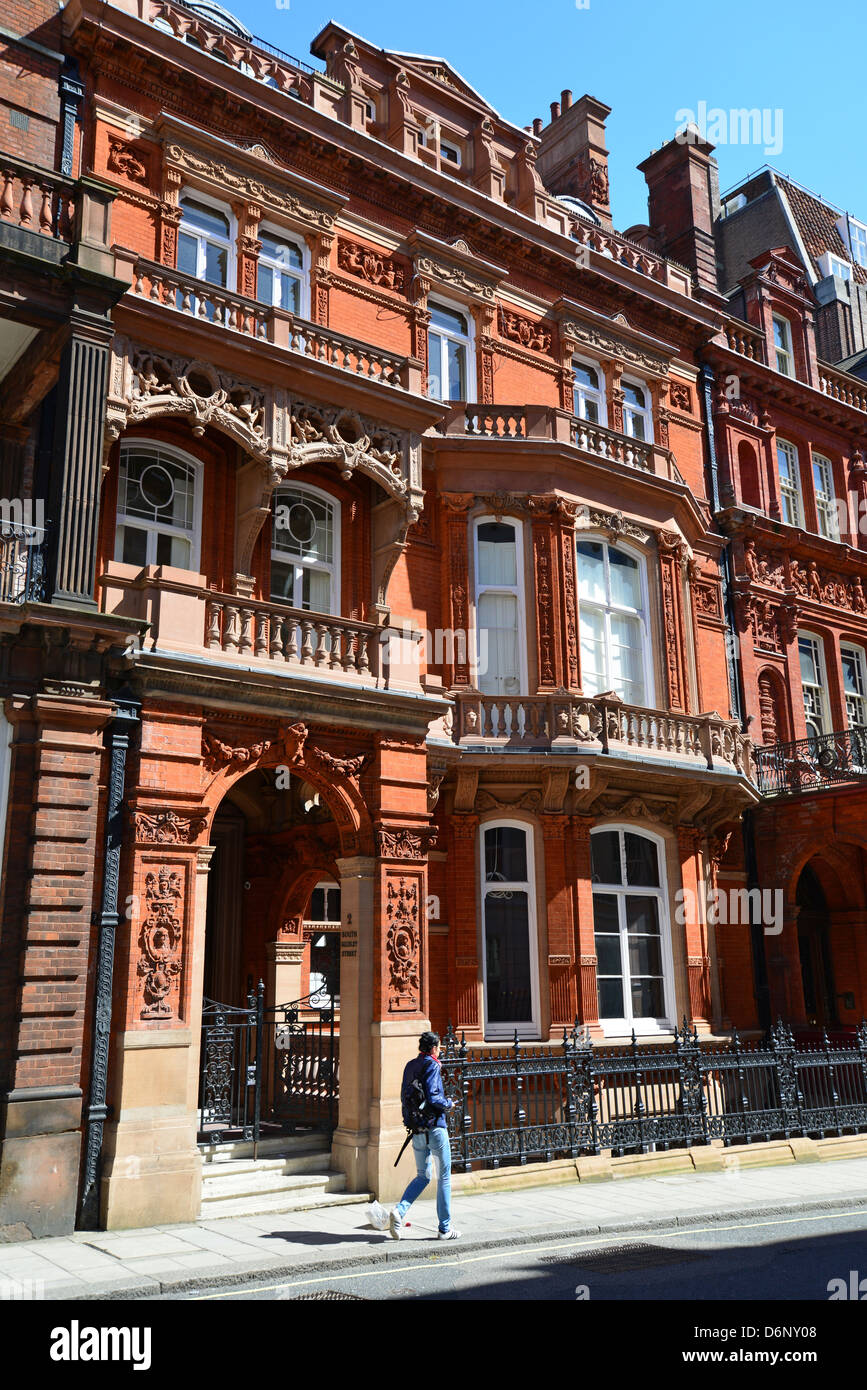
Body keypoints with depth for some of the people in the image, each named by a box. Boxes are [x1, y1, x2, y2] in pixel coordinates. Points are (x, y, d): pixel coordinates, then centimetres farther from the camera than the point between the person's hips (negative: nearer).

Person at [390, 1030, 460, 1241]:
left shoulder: (410, 1066, 10)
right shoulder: (431, 1066, -12)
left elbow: (405, 1097, 13)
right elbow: (432, 1096, -21)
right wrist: (449, 1104, -5)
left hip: (416, 1129, 7)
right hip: (434, 1127, -7)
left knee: (423, 1176, 16)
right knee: (444, 1178, 5)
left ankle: (399, 1210, -5)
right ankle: (445, 1228, 9)